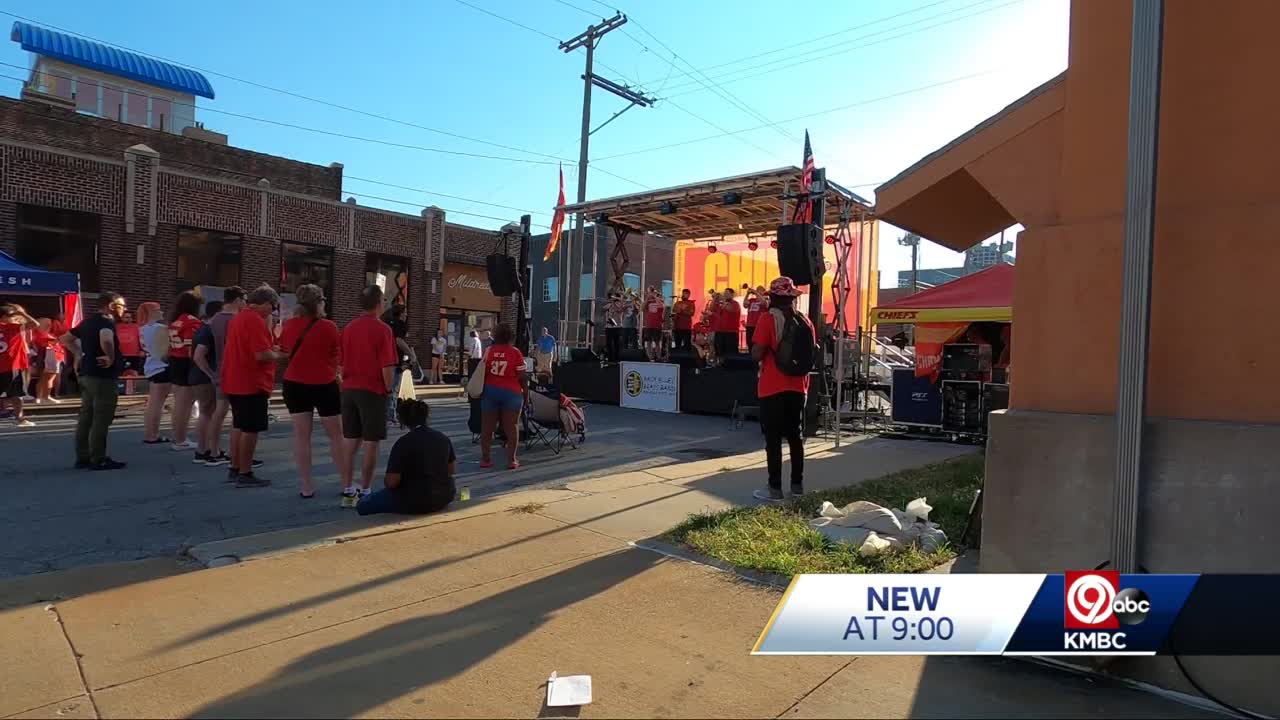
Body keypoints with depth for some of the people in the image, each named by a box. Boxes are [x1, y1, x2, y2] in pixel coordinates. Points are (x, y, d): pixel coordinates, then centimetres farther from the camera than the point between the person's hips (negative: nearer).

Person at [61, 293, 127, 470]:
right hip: (103, 376, -10)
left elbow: (66, 339, 26)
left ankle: (82, 457, 19)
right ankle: (99, 460, -2)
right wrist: (111, 358, -24)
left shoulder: (87, 322, 15)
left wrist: (80, 354, 17)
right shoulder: (106, 321, -14)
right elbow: (106, 339, -37)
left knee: (86, 417, 13)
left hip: (87, 374, 10)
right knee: (101, 420, -5)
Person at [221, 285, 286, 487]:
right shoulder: (255, 320, -17)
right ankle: (245, 474, 3)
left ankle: (234, 469, 26)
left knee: (239, 426, 18)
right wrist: (279, 356, -6)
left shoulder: (238, 318, 14)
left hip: (235, 383, 10)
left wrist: (272, 349, 14)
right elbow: (262, 355, -24)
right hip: (252, 384, -10)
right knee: (250, 429, -2)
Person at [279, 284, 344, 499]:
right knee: (336, 435, 8)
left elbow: (284, 352, 14)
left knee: (301, 436, 6)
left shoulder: (289, 325, 0)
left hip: (295, 384, 4)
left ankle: (306, 487, 8)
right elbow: (338, 353, -2)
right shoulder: (328, 326, -12)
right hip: (324, 385, -3)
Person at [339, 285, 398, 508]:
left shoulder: (348, 328, 7)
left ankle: (348, 491, 13)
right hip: (373, 391, -6)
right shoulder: (382, 329, -11)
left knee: (350, 442, 10)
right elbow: (387, 366, -15)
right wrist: (389, 389, -2)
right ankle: (364, 492, 5)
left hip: (349, 389, 6)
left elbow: (342, 362, 12)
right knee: (370, 443, 2)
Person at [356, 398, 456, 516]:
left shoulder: (403, 443, -17)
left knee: (363, 505, 9)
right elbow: (451, 469, 11)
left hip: (415, 502, -7)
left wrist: (386, 480, 5)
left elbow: (392, 482, -17)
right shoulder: (443, 438, 2)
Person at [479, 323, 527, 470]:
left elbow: (483, 372, 1)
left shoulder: (488, 351, -1)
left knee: (487, 426, 9)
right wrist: (526, 391, 3)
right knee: (510, 427, 4)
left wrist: (481, 389, 13)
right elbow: (522, 377, -9)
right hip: (511, 392, -3)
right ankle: (511, 459, 5)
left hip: (490, 390, 3)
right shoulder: (515, 352, -9)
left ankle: (485, 458, 14)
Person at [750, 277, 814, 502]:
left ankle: (775, 488, 3)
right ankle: (797, 484, 21)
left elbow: (756, 355, -15)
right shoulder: (805, 321, 6)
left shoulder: (768, 319, -11)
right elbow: (811, 354, 12)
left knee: (773, 439, 0)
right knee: (796, 436, 14)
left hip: (773, 388, -5)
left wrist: (756, 346, 5)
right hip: (798, 387, 6)